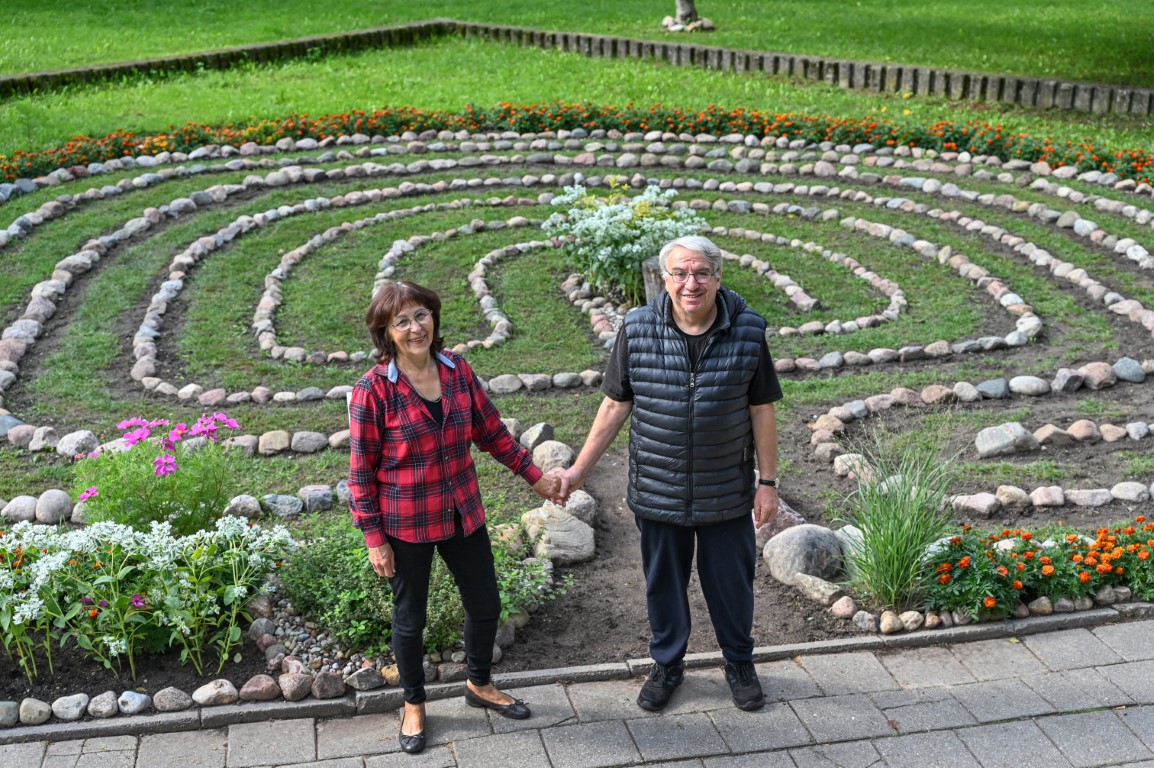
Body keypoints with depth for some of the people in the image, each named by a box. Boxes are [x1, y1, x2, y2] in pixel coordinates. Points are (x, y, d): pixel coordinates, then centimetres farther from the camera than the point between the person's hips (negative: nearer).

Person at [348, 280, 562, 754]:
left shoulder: (457, 370, -5)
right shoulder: (373, 390, -18)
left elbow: (492, 431, 7)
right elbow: (361, 470, -12)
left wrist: (535, 476, 9)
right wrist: (374, 540, -12)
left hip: (463, 514, 4)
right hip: (406, 524, -4)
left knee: (485, 605, 16)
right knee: (410, 617, 14)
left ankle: (479, 686, 43)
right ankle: (414, 706, 38)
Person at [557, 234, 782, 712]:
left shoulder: (747, 332, -9)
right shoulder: (637, 331, -9)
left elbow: (762, 411, -2)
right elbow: (615, 406, -1)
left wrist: (768, 482, -1)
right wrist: (578, 470, -2)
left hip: (728, 494, 0)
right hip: (657, 493, 1)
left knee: (732, 581, 15)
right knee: (663, 583, 16)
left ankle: (739, 663, 40)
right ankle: (667, 664, 40)